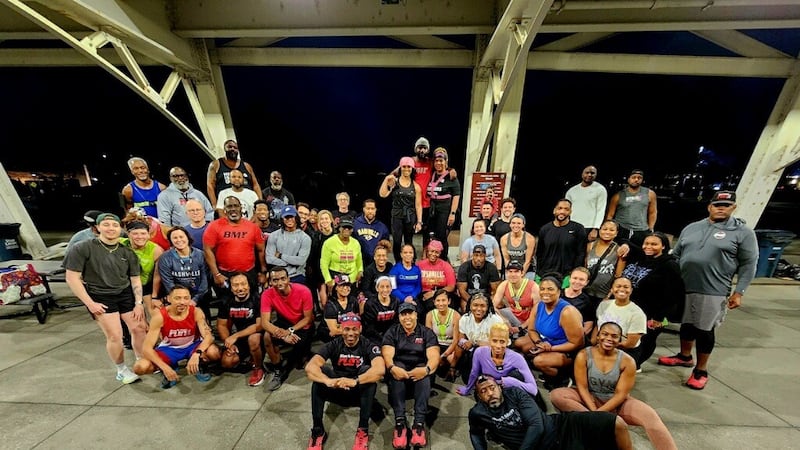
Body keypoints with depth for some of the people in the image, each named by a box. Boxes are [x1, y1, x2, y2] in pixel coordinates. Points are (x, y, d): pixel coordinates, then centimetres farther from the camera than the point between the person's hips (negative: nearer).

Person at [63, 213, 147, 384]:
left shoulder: (127, 252, 3)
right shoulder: (82, 248, -9)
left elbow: (135, 279, 6)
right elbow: (72, 278, -9)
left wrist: (139, 303, -1)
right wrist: (90, 303, -13)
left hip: (126, 294, 4)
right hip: (100, 297, -3)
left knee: (139, 328, 4)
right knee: (114, 336, -4)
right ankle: (122, 370, 20)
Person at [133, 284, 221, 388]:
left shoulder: (196, 312, -22)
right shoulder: (160, 317, -23)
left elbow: (209, 336, -28)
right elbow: (147, 348, -21)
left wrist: (197, 353, -47)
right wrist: (165, 367, -33)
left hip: (192, 346, -1)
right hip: (169, 348, 2)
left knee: (214, 353, -31)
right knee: (140, 368, -24)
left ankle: (201, 366, 6)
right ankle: (170, 369, 8)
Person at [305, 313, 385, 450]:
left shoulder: (369, 345, -16)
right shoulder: (333, 345, -10)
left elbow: (380, 369, -34)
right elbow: (310, 367, -26)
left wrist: (355, 381, -48)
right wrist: (328, 381, -45)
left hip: (361, 392, -2)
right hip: (337, 391, 2)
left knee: (367, 371, -32)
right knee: (319, 372, -24)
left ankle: (363, 430, -21)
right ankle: (317, 431, -16)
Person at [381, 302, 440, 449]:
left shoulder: (427, 332, 0)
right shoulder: (392, 332, 2)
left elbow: (434, 356, -13)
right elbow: (387, 356, -13)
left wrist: (427, 369, -36)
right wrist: (392, 368, -36)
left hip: (419, 369, 0)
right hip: (399, 367, 0)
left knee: (425, 376, -33)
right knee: (395, 373, -33)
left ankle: (419, 423, -31)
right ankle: (400, 421, -31)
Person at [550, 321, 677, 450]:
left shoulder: (627, 361, -10)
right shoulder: (583, 355, -12)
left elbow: (621, 394, -11)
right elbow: (582, 387, -10)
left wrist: (598, 413, -22)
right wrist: (593, 411, -25)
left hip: (616, 403, 1)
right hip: (590, 399, -1)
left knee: (650, 416, -29)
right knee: (556, 395, -28)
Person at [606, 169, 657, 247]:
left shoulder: (650, 194, 5)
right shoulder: (618, 195, -1)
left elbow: (653, 212, 12)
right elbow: (610, 215, 2)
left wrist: (650, 230, 8)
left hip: (641, 232, 2)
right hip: (620, 230, -2)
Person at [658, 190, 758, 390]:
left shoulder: (743, 232, -1)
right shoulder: (691, 228, 9)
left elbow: (748, 265, -2)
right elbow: (675, 255, 14)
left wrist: (738, 292, -8)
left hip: (713, 292, -3)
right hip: (683, 287, 4)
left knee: (705, 330, 5)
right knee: (686, 324, 17)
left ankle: (701, 370, 22)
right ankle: (684, 356, 36)